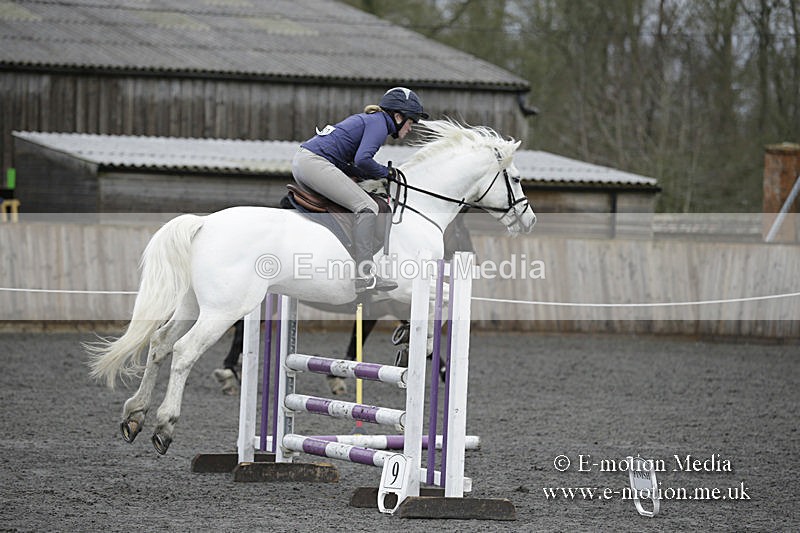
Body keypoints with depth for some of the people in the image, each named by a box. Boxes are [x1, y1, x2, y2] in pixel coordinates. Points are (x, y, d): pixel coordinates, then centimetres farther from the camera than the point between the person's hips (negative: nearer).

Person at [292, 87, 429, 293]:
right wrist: (385, 173, -2)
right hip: (315, 163, -10)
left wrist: (359, 175, 11)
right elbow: (362, 159, -19)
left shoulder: (365, 119, 25)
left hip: (301, 160, 11)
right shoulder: (379, 124, -4)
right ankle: (364, 275, -21)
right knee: (367, 206, -13)